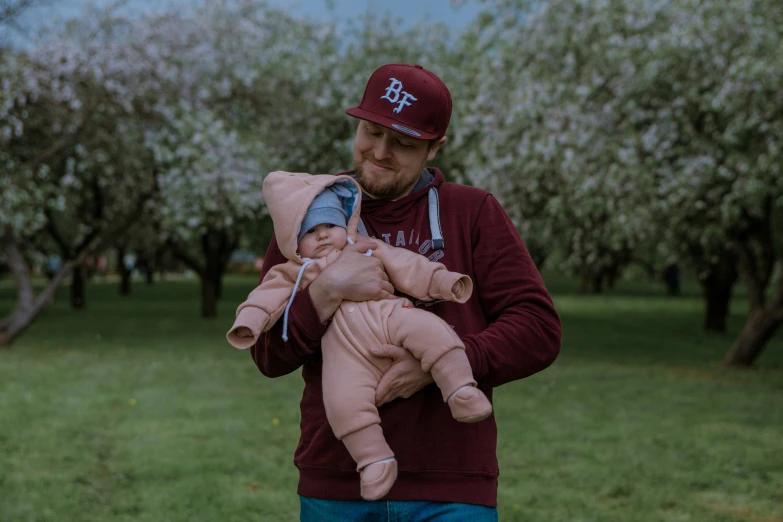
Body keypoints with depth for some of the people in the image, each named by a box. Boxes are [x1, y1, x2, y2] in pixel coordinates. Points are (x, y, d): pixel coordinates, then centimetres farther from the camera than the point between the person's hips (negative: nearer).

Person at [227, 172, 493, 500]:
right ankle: (374, 458, -13)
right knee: (344, 402, -23)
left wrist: (442, 281, 13)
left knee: (430, 330, -27)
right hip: (346, 345, -1)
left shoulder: (369, 251, 27)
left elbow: (408, 269, 23)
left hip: (387, 316, 1)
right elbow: (269, 295, 14)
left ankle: (460, 390, -24)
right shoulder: (296, 274, 26)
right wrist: (249, 321, -4)